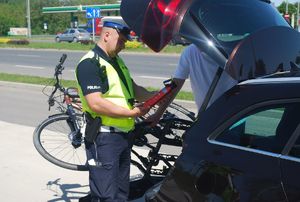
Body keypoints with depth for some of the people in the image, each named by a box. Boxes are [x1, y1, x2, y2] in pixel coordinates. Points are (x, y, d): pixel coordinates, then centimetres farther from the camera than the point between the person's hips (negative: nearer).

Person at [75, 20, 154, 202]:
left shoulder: (117, 61, 15)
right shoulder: (90, 64, -14)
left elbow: (134, 89, 17)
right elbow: (95, 103, -23)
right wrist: (131, 113, -20)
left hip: (124, 135, 9)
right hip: (104, 138, -9)